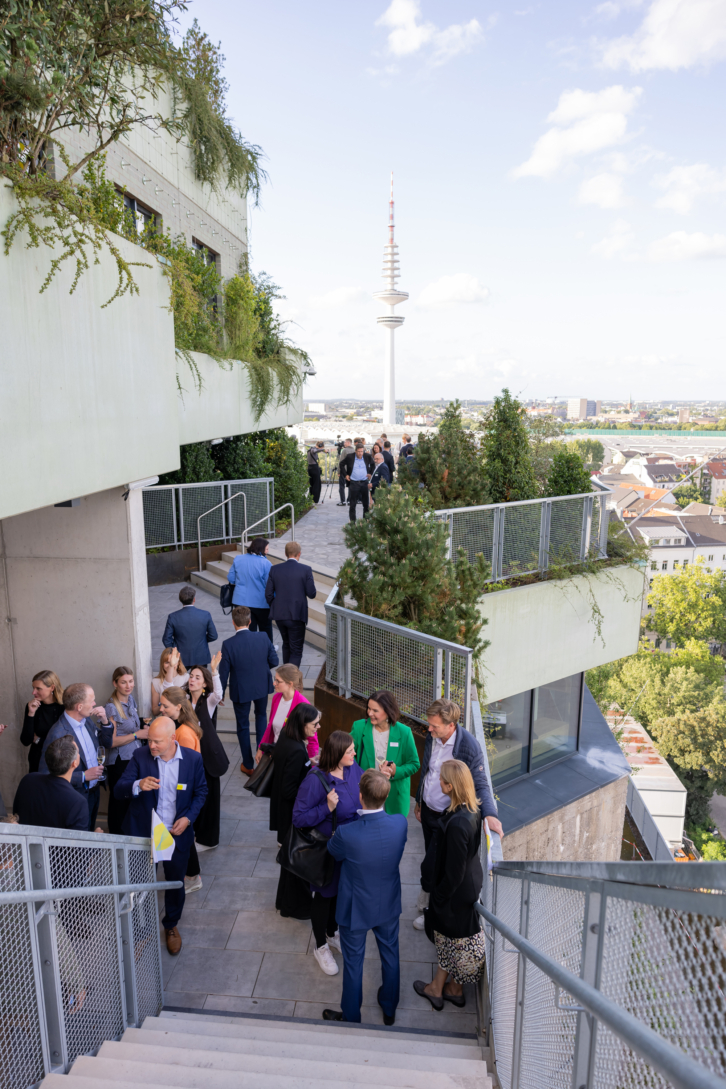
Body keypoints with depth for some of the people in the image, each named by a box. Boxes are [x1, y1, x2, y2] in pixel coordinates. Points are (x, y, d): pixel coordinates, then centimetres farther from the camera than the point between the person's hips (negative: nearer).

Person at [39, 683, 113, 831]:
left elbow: (107, 744, 9)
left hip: (94, 791, 7)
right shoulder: (56, 735, -26)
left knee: (90, 834, 23)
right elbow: (46, 774, -24)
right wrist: (83, 776, -24)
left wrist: (105, 721, -9)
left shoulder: (87, 720, -3)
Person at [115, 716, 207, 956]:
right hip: (143, 832, 0)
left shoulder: (193, 759, -14)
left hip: (177, 832, 1)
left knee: (175, 882, 18)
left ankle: (171, 925, 45)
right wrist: (138, 785, -36)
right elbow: (118, 790, -16)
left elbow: (200, 792, 0)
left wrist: (189, 817, -14)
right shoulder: (140, 756, -15)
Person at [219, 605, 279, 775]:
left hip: (240, 690, -2)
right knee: (261, 715, 30)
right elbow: (274, 661, -8)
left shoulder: (228, 644, -23)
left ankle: (248, 765, 28)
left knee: (243, 726, 16)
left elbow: (223, 672, -14)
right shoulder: (263, 637, -17)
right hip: (262, 686, 2)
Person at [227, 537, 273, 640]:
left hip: (241, 601, 3)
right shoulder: (265, 563, -15)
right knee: (265, 627, 19)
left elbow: (230, 578, 4)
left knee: (248, 629, 10)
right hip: (260, 602, -3)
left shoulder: (238, 559, -2)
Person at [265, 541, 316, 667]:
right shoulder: (306, 569, -9)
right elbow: (311, 594, -8)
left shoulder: (275, 569, 0)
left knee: (286, 645, 24)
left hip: (279, 614, 5)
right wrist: (312, 584, 12)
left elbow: (268, 594, 1)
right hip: (297, 615, -4)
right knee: (296, 650, 4)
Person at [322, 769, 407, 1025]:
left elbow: (333, 851, -12)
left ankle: (351, 1017, 43)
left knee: (353, 961, 20)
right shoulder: (400, 823, -26)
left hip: (356, 908, -3)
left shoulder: (347, 834, -36)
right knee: (390, 955, 27)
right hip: (389, 905, 3)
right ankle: (389, 1010, 50)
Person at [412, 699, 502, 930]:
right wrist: (419, 800, 17)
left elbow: (480, 785, -20)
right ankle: (427, 903, 45)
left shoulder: (469, 746, -28)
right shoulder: (432, 736, -9)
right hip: (428, 810, 6)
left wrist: (489, 814, -35)